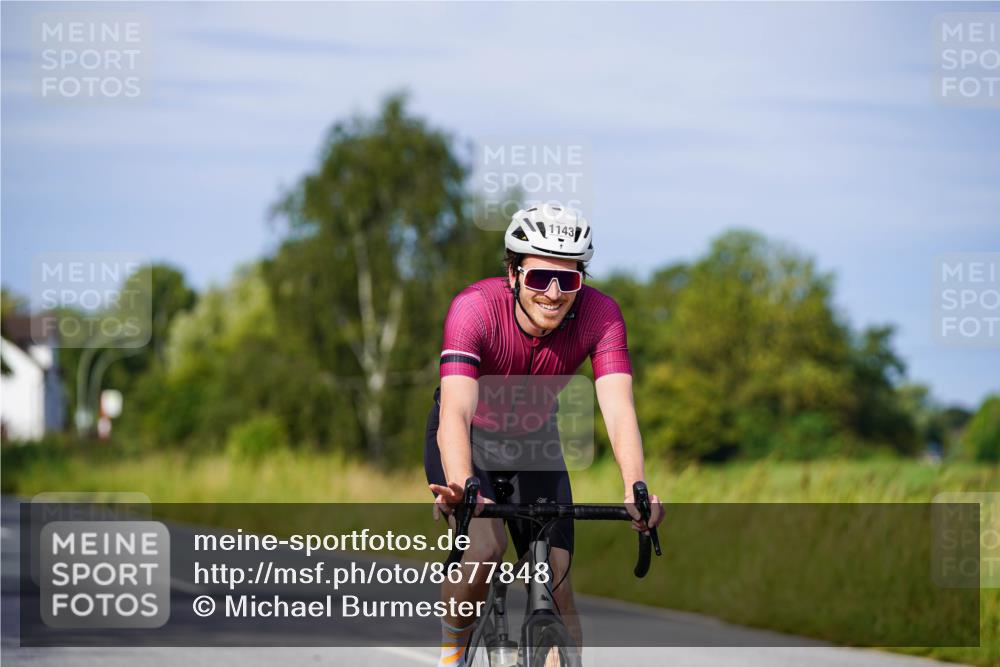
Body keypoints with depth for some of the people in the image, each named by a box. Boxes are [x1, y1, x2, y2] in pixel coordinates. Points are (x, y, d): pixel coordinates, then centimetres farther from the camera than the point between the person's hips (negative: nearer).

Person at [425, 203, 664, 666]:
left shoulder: (600, 315, -27)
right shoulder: (475, 308, -34)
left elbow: (618, 408, -37)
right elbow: (456, 410, -45)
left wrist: (636, 489, -55)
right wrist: (462, 488, -64)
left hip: (534, 443, 3)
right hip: (471, 439, -3)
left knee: (557, 582, -7)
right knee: (485, 548, -27)